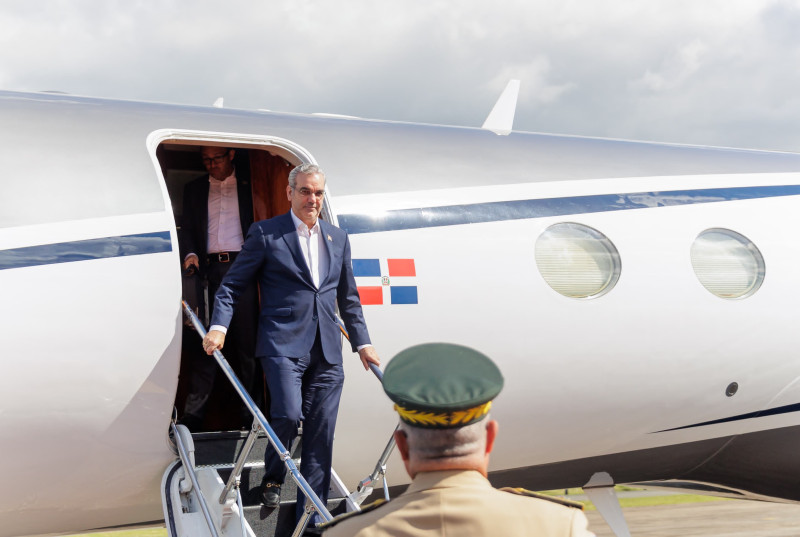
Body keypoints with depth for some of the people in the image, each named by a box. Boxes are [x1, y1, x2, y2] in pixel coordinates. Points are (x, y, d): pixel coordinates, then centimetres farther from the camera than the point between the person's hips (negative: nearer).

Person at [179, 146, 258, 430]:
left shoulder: (249, 187, 11)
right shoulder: (193, 189, 18)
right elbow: (188, 228, 13)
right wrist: (190, 254, -7)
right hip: (208, 269, 2)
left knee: (246, 340, 0)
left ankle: (248, 412, 5)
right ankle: (193, 413, -4)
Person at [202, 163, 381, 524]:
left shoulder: (338, 238, 16)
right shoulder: (265, 233, 2)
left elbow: (348, 298, 22)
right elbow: (232, 284, 2)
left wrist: (361, 342, 18)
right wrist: (219, 326, -11)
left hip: (327, 351, 4)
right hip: (283, 343, -4)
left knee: (321, 433, 3)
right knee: (288, 414, -20)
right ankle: (273, 478, 11)